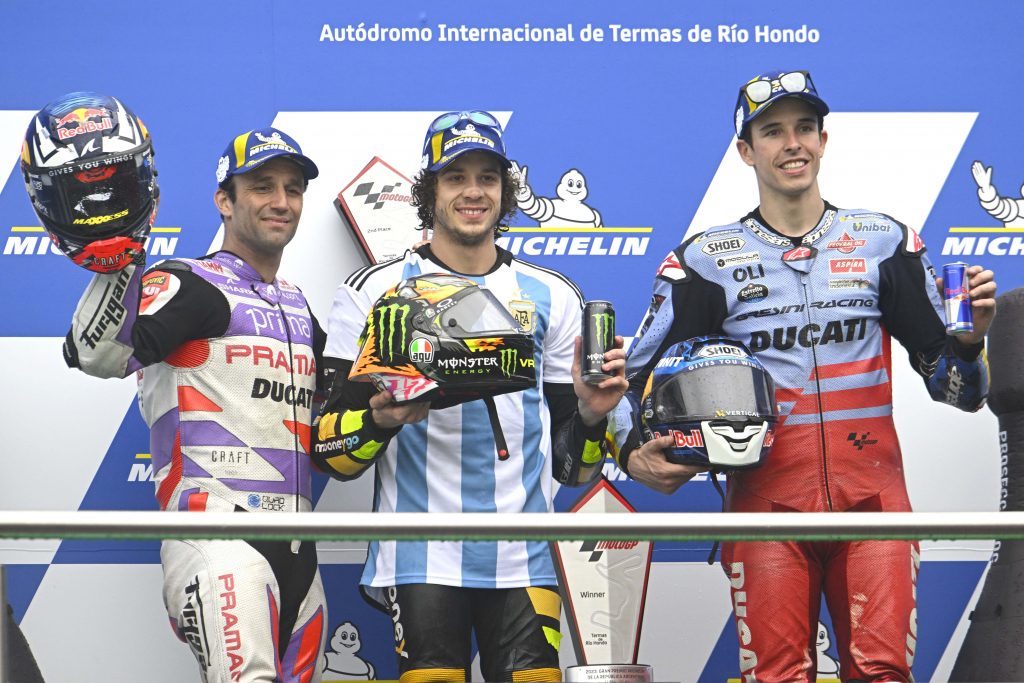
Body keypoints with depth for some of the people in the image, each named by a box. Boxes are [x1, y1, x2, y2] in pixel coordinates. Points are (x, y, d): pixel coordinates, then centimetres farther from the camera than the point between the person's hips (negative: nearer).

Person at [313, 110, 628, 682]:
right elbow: (332, 452, 1)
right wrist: (380, 419, -19)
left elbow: (571, 467, 12)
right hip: (422, 558, -2)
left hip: (525, 556, 2)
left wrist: (590, 415, -8)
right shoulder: (375, 292, 5)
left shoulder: (553, 296, 12)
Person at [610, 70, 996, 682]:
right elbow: (639, 377, 10)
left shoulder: (885, 242, 10)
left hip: (872, 496, 1)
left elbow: (957, 387, 12)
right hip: (766, 500, 0)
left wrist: (972, 335, -9)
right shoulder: (706, 260, 7)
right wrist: (634, 453, -8)